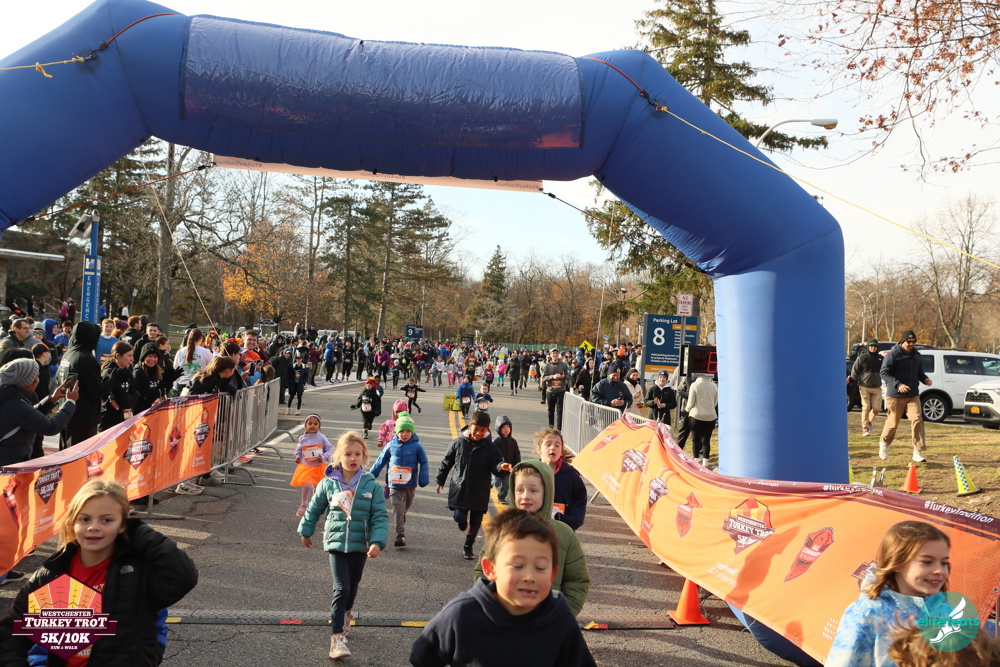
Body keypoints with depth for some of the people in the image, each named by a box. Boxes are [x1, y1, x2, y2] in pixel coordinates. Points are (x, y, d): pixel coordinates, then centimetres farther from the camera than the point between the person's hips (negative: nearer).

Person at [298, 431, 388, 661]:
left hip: (360, 546, 2)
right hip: (336, 543, -2)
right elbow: (314, 509, 11)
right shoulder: (328, 483, -5)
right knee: (341, 588, -12)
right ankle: (337, 637, -8)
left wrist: (377, 542, -17)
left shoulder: (371, 485, -8)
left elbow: (380, 517, -6)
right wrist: (305, 531, 21)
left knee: (352, 588, 19)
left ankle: (344, 614, 49)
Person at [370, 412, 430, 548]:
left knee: (405, 507, 17)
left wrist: (423, 478, -3)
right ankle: (400, 535, -8)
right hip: (395, 484, 0)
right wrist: (370, 476, 14)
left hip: (410, 484, 0)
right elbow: (381, 461, 9)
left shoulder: (417, 446, -6)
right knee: (397, 508, -9)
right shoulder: (391, 445, -2)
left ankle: (400, 521, 45)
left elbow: (424, 462, 5)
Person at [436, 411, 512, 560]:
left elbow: (495, 466, -11)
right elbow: (446, 462, 7)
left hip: (480, 492, 1)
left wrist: (502, 467, -34)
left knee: (475, 522, 8)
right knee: (459, 517, -3)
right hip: (459, 490, 0)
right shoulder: (458, 443, -4)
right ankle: (462, 521, 35)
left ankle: (468, 546, 28)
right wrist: (440, 480, 10)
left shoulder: (490, 447, -6)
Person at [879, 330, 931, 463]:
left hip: (913, 395, 5)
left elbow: (919, 371, 23)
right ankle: (884, 444, 32)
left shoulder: (916, 354, 11)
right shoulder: (892, 354, -11)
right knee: (892, 422, 4)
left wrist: (925, 379, 1)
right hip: (895, 395, -5)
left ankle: (918, 453, -7)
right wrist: (897, 384, -26)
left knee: (917, 420, -9)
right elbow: (884, 372, -14)